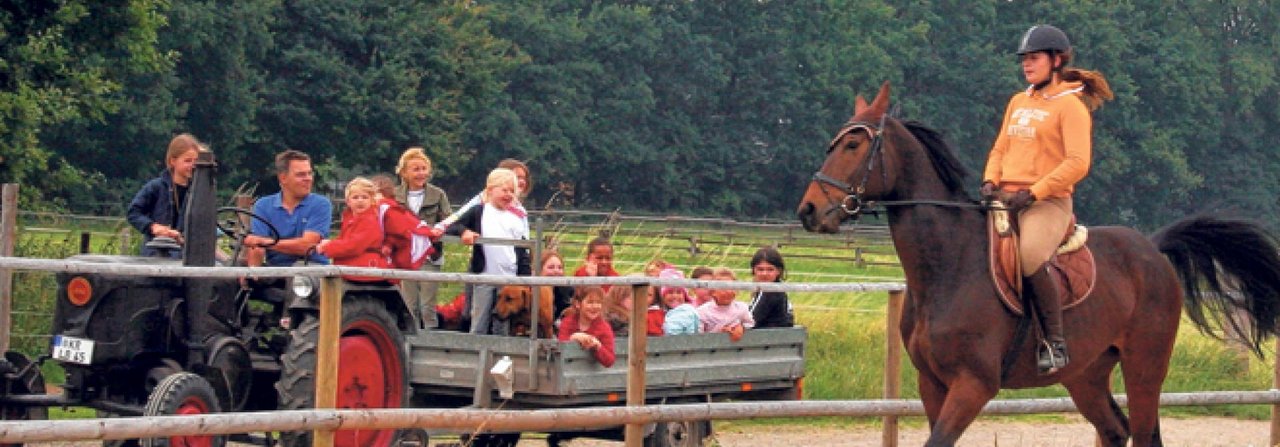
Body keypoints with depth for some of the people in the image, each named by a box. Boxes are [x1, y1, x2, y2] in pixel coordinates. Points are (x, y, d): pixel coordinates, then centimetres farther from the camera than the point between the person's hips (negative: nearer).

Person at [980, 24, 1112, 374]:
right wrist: (990, 182, 2)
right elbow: (999, 149, 23)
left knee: (1029, 258, -34)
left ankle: (1055, 343, -23)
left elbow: (1077, 163, -12)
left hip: (1048, 202, -8)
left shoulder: (1070, 105, -3)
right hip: (1005, 199, 8)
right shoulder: (1018, 103, 20)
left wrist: (1032, 194, -18)